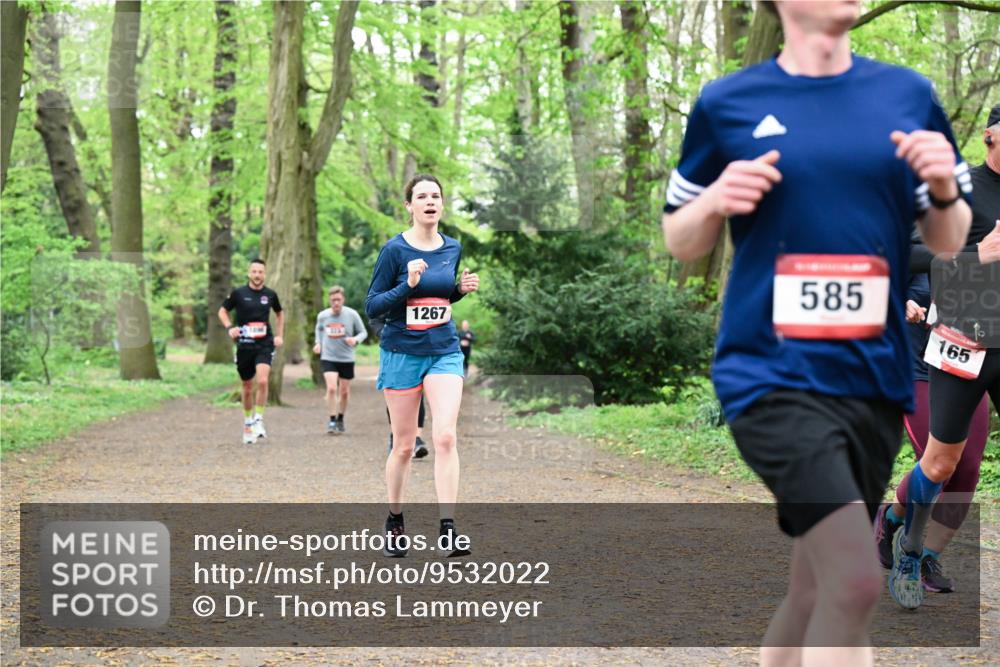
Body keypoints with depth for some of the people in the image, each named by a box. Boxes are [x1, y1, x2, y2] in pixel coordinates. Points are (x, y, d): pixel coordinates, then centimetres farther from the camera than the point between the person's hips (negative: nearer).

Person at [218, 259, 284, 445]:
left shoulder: (270, 294, 4)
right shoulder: (238, 293, -2)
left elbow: (279, 314, 22)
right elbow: (222, 311, 9)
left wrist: (280, 335, 12)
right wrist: (230, 327, -9)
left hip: (265, 344, 0)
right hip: (244, 346, 0)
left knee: (262, 381, -23)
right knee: (247, 388, 9)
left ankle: (259, 420, -10)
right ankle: (248, 424, 27)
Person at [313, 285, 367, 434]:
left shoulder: (352, 315, -9)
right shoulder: (322, 316, -3)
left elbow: (363, 332, 0)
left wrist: (356, 339, -20)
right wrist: (318, 343, 4)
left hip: (347, 359, 0)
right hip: (328, 358, 0)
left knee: (344, 391, 10)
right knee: (331, 388, -18)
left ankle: (340, 419, 31)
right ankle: (332, 420, -7)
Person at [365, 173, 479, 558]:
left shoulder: (453, 249, 5)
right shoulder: (395, 249, -9)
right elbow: (372, 306, -9)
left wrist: (462, 289, 0)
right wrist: (408, 285, -23)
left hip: (445, 352, 3)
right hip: (402, 353, -3)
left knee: (445, 436, -13)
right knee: (404, 446, 5)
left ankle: (447, 530, -13)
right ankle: (394, 524, 24)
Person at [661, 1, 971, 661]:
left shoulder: (910, 94, 8)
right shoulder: (726, 104, 1)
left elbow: (949, 241, 15)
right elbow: (679, 243, 10)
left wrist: (943, 191, -6)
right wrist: (714, 203, -11)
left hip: (875, 379, 4)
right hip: (773, 374, -4)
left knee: (816, 588, 13)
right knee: (856, 581, -19)